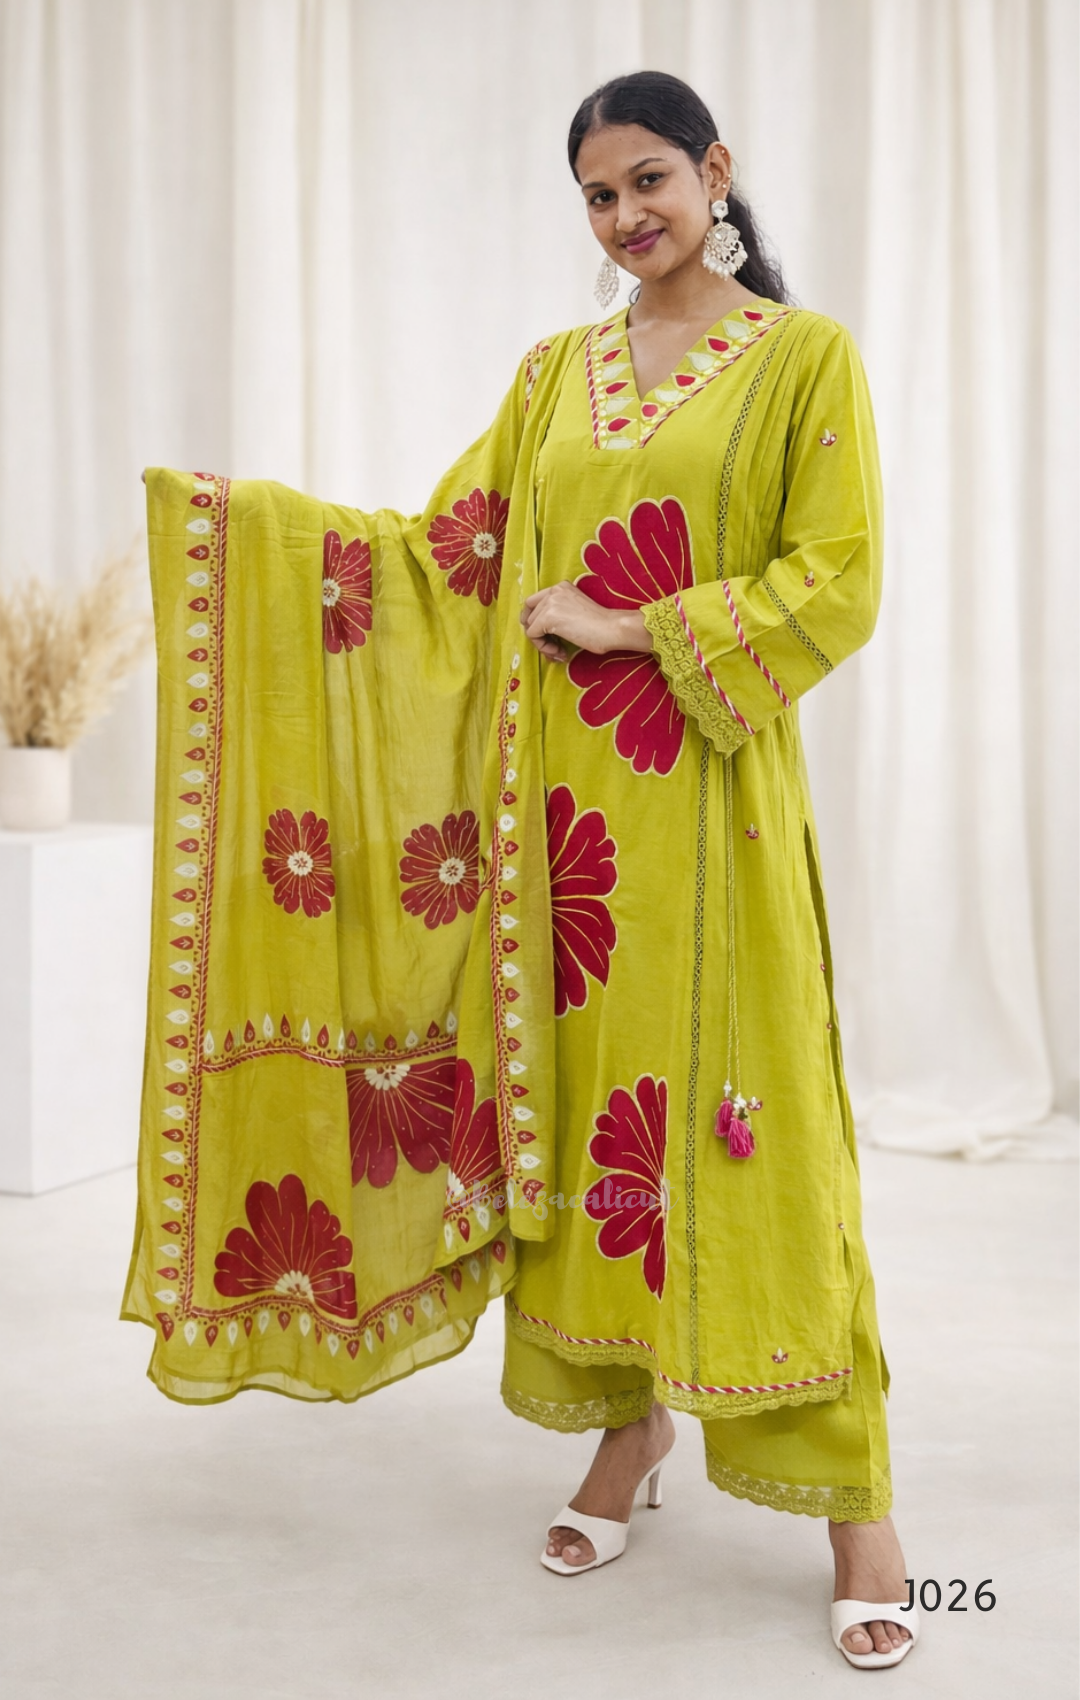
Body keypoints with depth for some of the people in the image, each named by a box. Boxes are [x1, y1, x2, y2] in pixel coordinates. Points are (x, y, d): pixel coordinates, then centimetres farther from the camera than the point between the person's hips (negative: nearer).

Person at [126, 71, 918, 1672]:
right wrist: (237, 513, 6)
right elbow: (454, 550, 13)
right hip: (559, 790, 5)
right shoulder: (555, 370, 16)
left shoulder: (806, 354, 3)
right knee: (583, 1089, 6)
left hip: (708, 797, -4)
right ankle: (630, 1423, 24)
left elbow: (838, 578, -6)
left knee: (747, 1117, -5)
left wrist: (631, 628, -12)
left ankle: (858, 1506, 7)